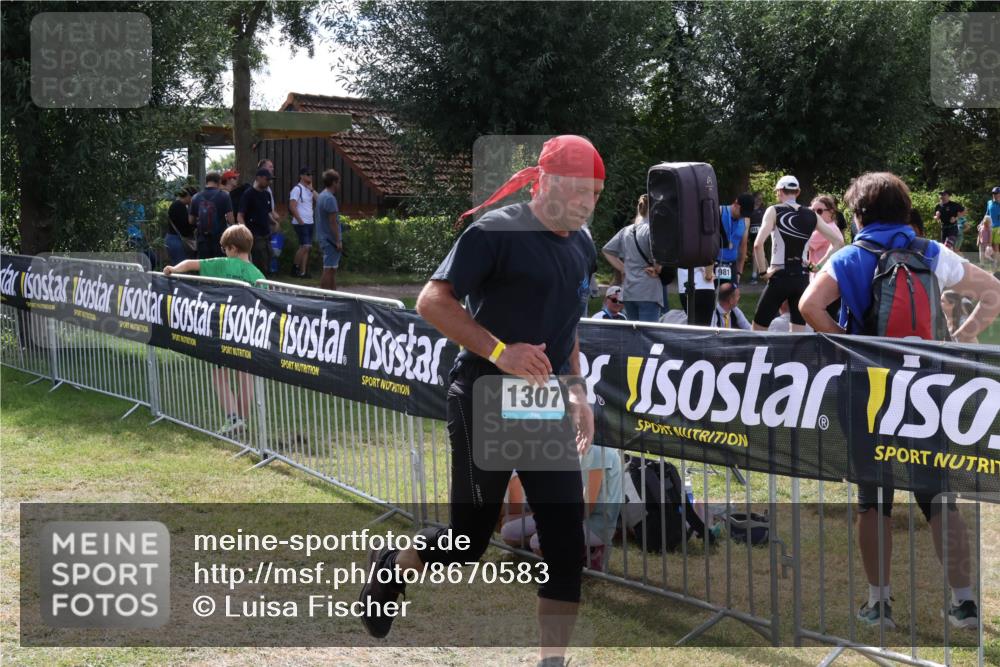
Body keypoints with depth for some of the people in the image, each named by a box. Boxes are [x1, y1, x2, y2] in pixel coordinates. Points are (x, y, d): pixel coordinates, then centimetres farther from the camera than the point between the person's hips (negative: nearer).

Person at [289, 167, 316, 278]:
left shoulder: (309, 189, 15)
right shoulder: (297, 189, -9)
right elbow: (292, 206, -16)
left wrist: (311, 189, -5)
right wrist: (300, 221, -17)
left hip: (309, 223, 8)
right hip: (301, 223, -8)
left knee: (306, 248, 7)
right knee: (306, 246, -14)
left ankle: (303, 271, 9)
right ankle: (295, 268, -2)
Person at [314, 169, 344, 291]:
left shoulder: (321, 196, 14)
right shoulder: (330, 198, -18)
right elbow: (333, 222, -20)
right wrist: (338, 241, -18)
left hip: (324, 238, 10)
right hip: (331, 240, -10)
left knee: (331, 270, 14)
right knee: (329, 270, -7)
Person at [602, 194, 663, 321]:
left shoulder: (626, 231, 11)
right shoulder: (651, 229, -9)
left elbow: (607, 251, 17)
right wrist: (657, 269, -9)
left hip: (628, 292, 7)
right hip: (648, 292, -7)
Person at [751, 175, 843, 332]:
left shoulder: (774, 211, -4)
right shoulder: (811, 215, 8)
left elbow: (758, 244, -17)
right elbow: (839, 241, 8)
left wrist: (763, 272, -7)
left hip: (780, 277, -4)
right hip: (802, 278, 4)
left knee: (758, 330, 7)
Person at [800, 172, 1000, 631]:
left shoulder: (847, 259, -2)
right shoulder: (932, 255, 3)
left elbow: (809, 306, -18)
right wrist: (960, 339, 3)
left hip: (868, 388, -1)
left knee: (873, 499, 9)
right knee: (939, 498, 7)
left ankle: (879, 602, 13)